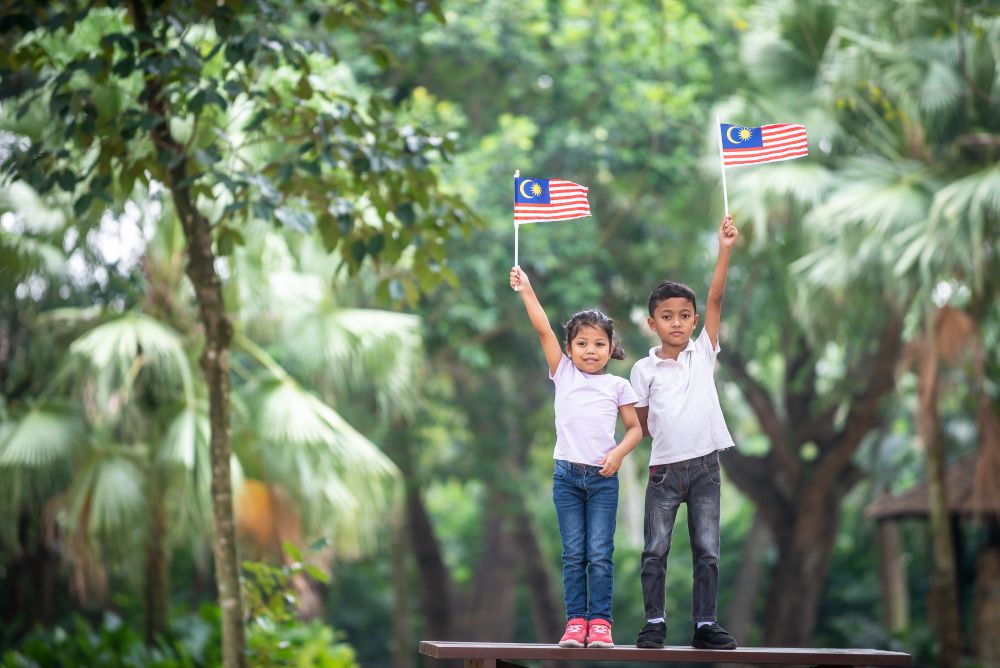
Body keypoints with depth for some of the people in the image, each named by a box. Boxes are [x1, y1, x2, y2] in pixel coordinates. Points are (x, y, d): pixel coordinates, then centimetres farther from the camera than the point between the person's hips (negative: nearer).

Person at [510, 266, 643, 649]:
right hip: (567, 473, 1)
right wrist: (526, 291, -6)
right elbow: (544, 330, 1)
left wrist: (619, 454, -9)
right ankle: (575, 621, 4)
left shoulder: (618, 386, 8)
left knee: (600, 553, -3)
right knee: (573, 554, 2)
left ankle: (600, 621, 1)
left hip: (603, 477, -1)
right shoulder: (563, 373, 8)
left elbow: (635, 428, 8)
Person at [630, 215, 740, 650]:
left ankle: (705, 624, 8)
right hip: (665, 467, -1)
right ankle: (654, 623, 10)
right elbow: (642, 422, 9)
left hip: (704, 465, 1)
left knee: (707, 551, 3)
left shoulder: (703, 353, 4)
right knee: (655, 550, 1)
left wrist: (724, 250, -11)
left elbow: (716, 299, -5)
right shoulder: (645, 369, 2)